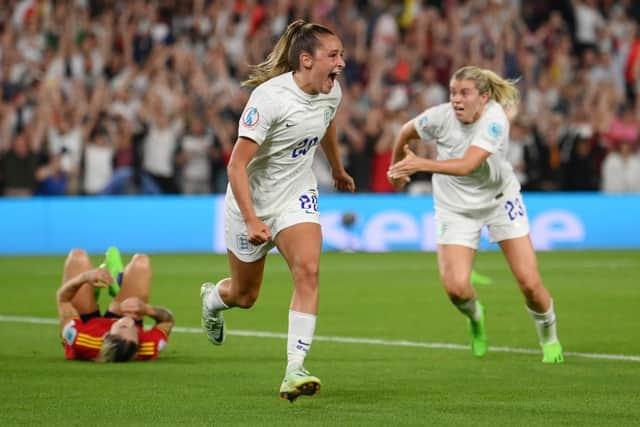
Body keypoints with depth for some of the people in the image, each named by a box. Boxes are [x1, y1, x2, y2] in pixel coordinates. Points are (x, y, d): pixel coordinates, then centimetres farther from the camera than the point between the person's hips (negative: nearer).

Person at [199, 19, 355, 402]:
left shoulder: (331, 92, -7)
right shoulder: (269, 98, -27)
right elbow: (236, 165, -27)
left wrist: (339, 170, 34)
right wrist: (251, 221, -35)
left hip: (297, 197, 4)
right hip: (253, 201, -4)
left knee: (308, 270, -22)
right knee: (245, 296, 12)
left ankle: (294, 371, -24)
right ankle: (212, 297, 51)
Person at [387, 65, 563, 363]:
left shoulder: (495, 119, -27)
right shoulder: (440, 116, -20)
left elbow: (467, 165, -40)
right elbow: (406, 132, 3)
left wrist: (422, 164, -52)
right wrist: (398, 166, 17)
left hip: (500, 198, -1)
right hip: (455, 207, 1)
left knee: (529, 283, -7)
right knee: (455, 286, -18)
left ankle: (548, 336, 25)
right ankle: (475, 319, 19)